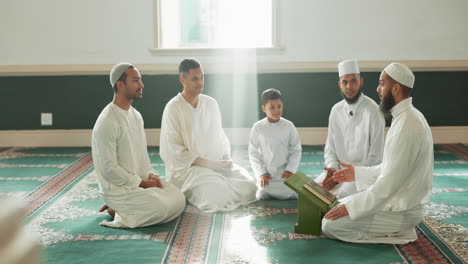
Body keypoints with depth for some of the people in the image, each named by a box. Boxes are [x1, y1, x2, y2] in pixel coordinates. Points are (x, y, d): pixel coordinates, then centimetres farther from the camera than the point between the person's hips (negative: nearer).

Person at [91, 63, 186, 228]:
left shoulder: (136, 115, 8)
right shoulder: (107, 122, -20)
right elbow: (109, 168, -20)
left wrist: (150, 174, 1)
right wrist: (141, 183, -15)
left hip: (140, 180, 9)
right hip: (117, 188, -9)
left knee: (179, 200, -2)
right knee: (161, 208, -25)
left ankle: (124, 208, 7)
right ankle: (117, 210, -3)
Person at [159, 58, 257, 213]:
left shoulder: (211, 103, 10)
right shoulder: (173, 108, -8)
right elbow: (174, 150, -13)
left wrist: (226, 160, -3)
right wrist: (208, 164, -17)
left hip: (216, 164, 6)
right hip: (186, 168, -6)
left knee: (249, 187, -15)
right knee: (217, 191, -32)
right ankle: (191, 194, 1)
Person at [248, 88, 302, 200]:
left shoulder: (288, 126, -4)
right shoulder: (258, 127, -4)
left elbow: (296, 150, 2)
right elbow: (253, 153, 0)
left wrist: (290, 170, -9)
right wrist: (261, 173, -8)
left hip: (285, 173, 0)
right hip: (266, 173, 0)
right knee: (262, 196, -8)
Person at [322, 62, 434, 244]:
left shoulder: (406, 126, -26)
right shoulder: (408, 117, 8)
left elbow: (389, 183, -26)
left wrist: (351, 207, -20)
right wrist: (358, 173, 12)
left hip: (402, 211, -10)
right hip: (399, 199, 10)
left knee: (330, 224, -11)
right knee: (338, 207, 19)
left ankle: (398, 233, -4)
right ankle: (397, 228, 10)